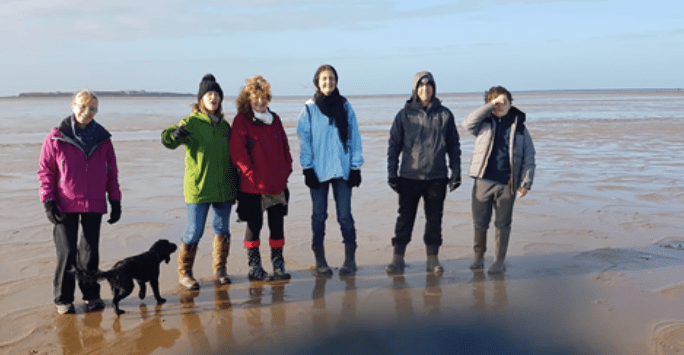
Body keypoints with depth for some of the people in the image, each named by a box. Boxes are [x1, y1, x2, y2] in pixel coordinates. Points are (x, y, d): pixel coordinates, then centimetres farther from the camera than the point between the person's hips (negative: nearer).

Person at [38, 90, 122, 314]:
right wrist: (48, 201, -8)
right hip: (65, 206, -2)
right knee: (67, 252, -1)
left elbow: (111, 172, 10)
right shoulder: (56, 138, -2)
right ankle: (63, 298, 14)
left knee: (90, 252, 10)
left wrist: (115, 201, 6)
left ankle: (91, 295, 23)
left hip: (94, 204, 2)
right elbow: (45, 171, 0)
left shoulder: (102, 139, 6)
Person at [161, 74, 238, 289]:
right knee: (195, 232, -2)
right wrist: (175, 134, -44)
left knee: (222, 230, 11)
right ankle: (184, 273, 15)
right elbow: (168, 140, -20)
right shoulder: (191, 122, -4)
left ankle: (219, 269, 26)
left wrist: (235, 182, 16)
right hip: (198, 188, -5)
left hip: (224, 188, 5)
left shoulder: (224, 125, 11)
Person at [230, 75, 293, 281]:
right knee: (254, 225, 5)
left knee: (277, 224, 7)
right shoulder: (242, 120, -3)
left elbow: (284, 147, 16)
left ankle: (278, 265, 17)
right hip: (252, 185, -4)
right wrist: (252, 175, -14)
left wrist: (286, 170, 4)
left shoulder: (274, 119, 13)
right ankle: (254, 266, 16)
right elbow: (237, 152, -10)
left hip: (277, 184, 5)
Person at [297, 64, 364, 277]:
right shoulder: (309, 109, 1)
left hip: (342, 169, 1)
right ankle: (320, 261, 14)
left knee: (345, 215, 1)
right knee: (319, 215, 6)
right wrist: (307, 169, -6)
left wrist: (356, 167, 0)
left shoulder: (345, 106, 5)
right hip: (318, 170, 0)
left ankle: (350, 259, 12)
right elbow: (304, 140, 1)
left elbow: (354, 137, 5)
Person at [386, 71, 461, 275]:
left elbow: (454, 146, 9)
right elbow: (394, 145, 3)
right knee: (405, 218, 3)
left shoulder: (445, 115, 5)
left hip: (437, 177, 1)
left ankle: (433, 260, 19)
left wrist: (456, 173, 3)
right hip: (409, 176, -1)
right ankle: (397, 259, 12)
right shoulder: (404, 114, 2)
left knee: (434, 219, 8)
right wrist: (392, 174, -2)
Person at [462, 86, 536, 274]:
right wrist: (491, 105, -12)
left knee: (503, 224, 7)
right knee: (480, 223, 8)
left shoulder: (519, 127, 9)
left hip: (507, 184, 0)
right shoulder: (484, 124, 9)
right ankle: (478, 257, 25)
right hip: (483, 182, 0)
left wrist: (526, 182, -3)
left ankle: (499, 261, 19)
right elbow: (468, 123, -13)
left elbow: (529, 157, 7)